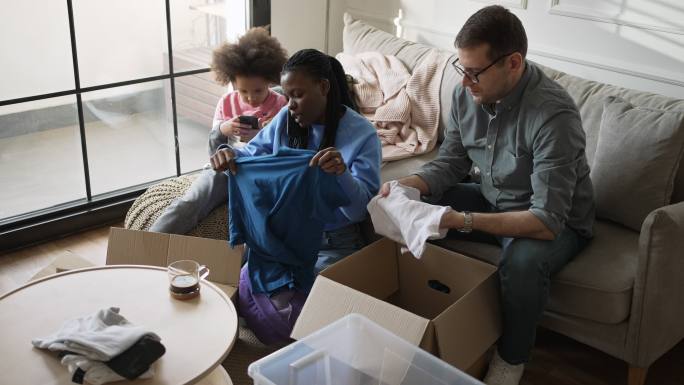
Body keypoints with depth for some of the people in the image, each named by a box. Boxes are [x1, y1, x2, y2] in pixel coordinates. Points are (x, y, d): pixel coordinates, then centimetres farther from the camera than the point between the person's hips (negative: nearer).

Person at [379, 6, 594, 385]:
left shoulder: (553, 114, -33)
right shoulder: (467, 93, -12)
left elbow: (547, 220, -36)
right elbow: (450, 162, 1)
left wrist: (463, 221, -43)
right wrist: (406, 185, -19)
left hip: (558, 221, -6)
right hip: (492, 200, 7)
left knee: (522, 260, -37)